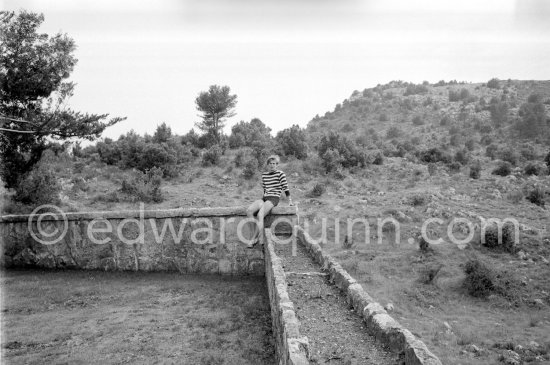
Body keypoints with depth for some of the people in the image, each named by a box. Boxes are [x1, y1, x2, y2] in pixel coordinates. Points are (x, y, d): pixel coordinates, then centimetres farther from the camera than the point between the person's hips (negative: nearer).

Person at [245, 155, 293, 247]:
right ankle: (260, 238, -18)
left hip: (274, 198, -6)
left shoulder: (280, 174, -1)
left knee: (260, 215, -27)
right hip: (265, 198, 6)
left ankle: (253, 239, -14)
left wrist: (290, 200, -1)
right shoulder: (264, 175, 16)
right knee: (249, 211, -19)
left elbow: (286, 188, -1)